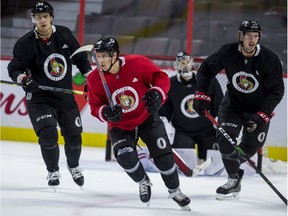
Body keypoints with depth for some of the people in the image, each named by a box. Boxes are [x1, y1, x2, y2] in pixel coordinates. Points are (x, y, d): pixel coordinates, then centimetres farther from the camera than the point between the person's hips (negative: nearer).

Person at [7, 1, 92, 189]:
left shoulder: (64, 35, -5)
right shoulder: (26, 44, -15)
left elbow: (79, 57, 10)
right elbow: (14, 69, -10)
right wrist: (24, 79, -30)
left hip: (66, 97, 4)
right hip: (40, 99, -4)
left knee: (74, 136, 9)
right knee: (48, 134, -19)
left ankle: (74, 166, 40)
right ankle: (53, 171, 5)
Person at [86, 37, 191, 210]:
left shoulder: (138, 64, -21)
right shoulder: (95, 79, -15)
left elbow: (161, 77, -9)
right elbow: (95, 107, -6)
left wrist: (157, 93, -28)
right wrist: (106, 113, -28)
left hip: (147, 118, -1)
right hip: (120, 126, 1)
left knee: (163, 155, -4)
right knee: (125, 157, -22)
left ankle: (175, 191, 22)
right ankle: (143, 183, 10)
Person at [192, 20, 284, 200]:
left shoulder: (270, 60, -22)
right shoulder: (228, 53, -18)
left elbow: (277, 90, -17)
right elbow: (206, 69, -2)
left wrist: (263, 114, -28)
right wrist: (202, 94, -12)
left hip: (259, 108, 0)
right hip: (233, 103, 0)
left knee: (250, 147, 5)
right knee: (225, 138, -18)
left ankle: (232, 165, 36)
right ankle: (234, 179, -4)